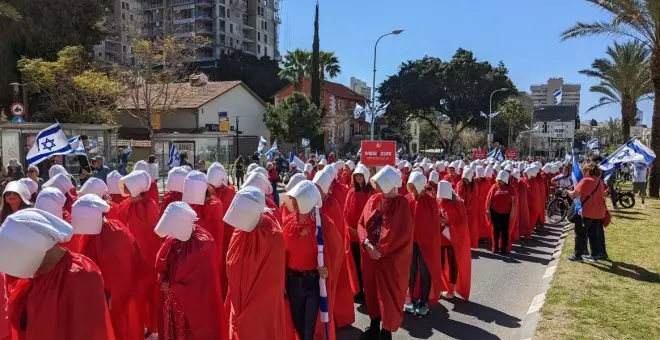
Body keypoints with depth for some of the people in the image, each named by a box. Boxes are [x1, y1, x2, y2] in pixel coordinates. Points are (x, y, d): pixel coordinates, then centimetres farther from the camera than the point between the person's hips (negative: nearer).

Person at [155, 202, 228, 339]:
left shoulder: (204, 246, -24)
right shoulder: (172, 239, -5)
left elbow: (203, 284, -21)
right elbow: (161, 265, 7)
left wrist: (172, 287, -17)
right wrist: (164, 281, -13)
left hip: (196, 307, -6)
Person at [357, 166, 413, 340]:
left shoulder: (401, 203, -15)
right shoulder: (373, 200, 2)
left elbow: (402, 234, -17)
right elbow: (361, 224, 3)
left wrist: (381, 250, -16)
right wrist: (367, 243, -14)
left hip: (391, 259, -5)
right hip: (370, 256, 6)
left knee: (389, 295, 7)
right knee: (372, 291, 17)